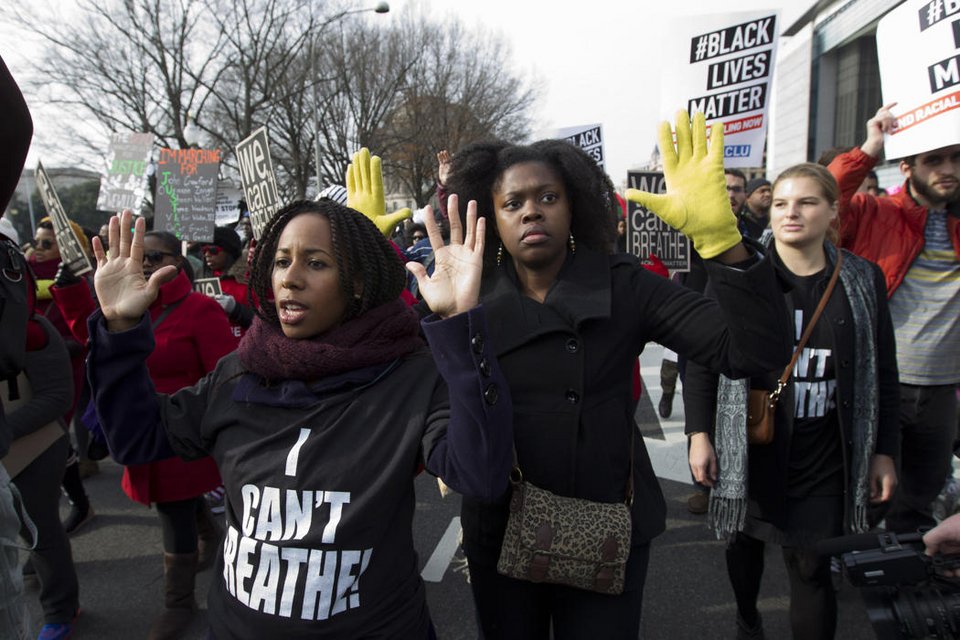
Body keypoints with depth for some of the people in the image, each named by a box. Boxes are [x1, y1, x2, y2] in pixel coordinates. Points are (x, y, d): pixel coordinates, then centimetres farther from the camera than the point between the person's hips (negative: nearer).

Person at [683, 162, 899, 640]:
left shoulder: (863, 281, 2)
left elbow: (883, 374, 7)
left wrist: (884, 452, 6)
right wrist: (699, 433, -9)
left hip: (824, 462, 0)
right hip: (749, 452, 0)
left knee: (813, 571, 3)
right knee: (745, 543, 18)